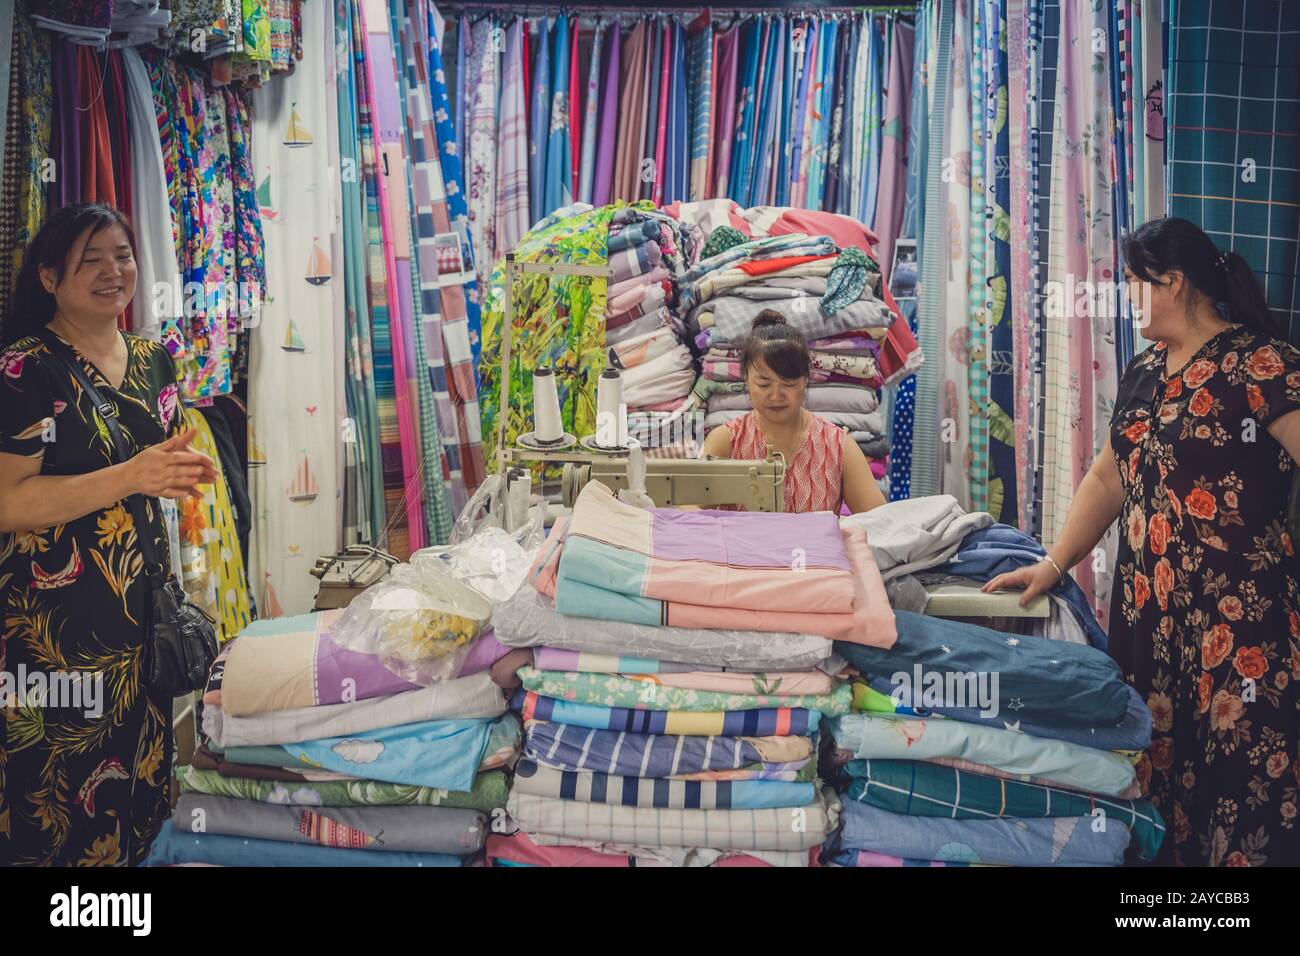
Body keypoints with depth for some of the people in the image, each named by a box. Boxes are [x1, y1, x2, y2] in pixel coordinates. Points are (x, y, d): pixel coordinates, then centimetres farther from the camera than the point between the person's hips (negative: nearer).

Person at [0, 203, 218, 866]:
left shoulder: (153, 363, 11)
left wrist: (183, 469, 2)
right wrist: (130, 476, -25)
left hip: (142, 612, 6)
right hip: (55, 624, -6)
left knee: (142, 776, 11)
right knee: (60, 792, 0)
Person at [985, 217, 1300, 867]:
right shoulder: (1145, 370, 13)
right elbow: (1109, 477, 18)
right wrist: (1055, 563, 10)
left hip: (1237, 616, -7)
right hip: (1145, 609, 7)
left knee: (1236, 766, -1)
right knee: (1154, 766, 11)